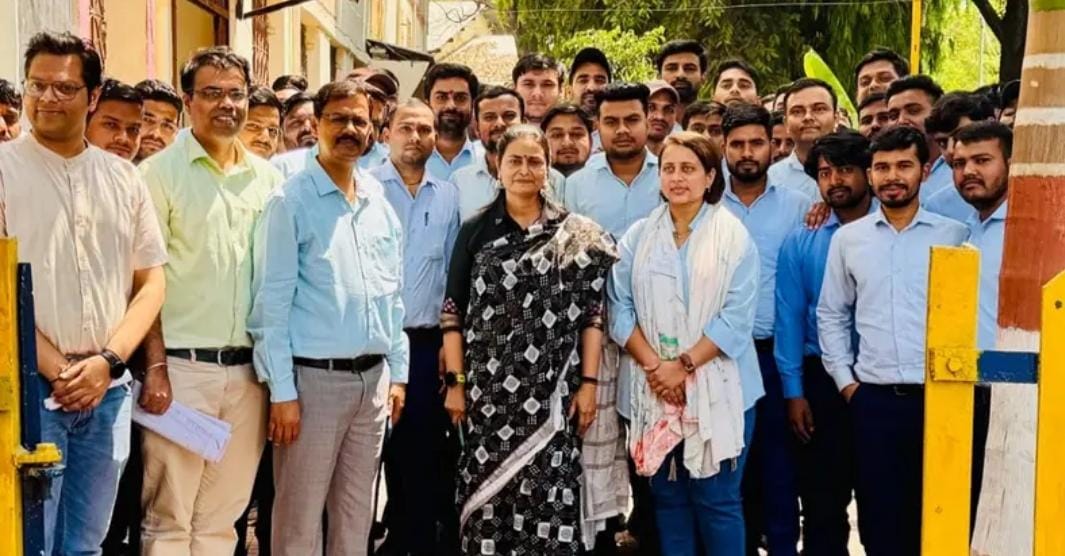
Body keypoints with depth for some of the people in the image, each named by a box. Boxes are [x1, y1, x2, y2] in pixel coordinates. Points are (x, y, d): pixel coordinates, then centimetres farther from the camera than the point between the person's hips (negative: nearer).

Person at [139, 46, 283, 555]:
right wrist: (155, 364, -12)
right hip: (184, 364, -4)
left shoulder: (267, 177, 11)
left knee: (223, 514, 13)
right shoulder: (160, 172, -2)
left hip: (249, 368, 4)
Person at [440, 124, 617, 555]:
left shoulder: (579, 235, 4)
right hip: (488, 389, 1)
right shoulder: (476, 230, 5)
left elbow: (592, 312, 2)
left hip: (553, 390, -1)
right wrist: (455, 381, -1)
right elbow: (453, 311, 4)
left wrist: (588, 382, -4)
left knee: (549, 493, 0)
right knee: (486, 492, 5)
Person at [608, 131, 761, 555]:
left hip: (718, 389, -3)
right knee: (668, 498, 10)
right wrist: (653, 365, -10)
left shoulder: (734, 237, -2)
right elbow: (620, 308, 2)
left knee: (717, 500, 1)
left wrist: (684, 366, -13)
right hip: (655, 388, 3)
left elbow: (736, 318, -8)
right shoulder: (638, 237, 7)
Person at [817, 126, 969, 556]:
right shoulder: (847, 238, 7)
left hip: (941, 396, -1)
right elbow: (831, 314, 12)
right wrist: (844, 380, 6)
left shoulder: (955, 235, 2)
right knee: (878, 518, 8)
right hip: (872, 398, 2)